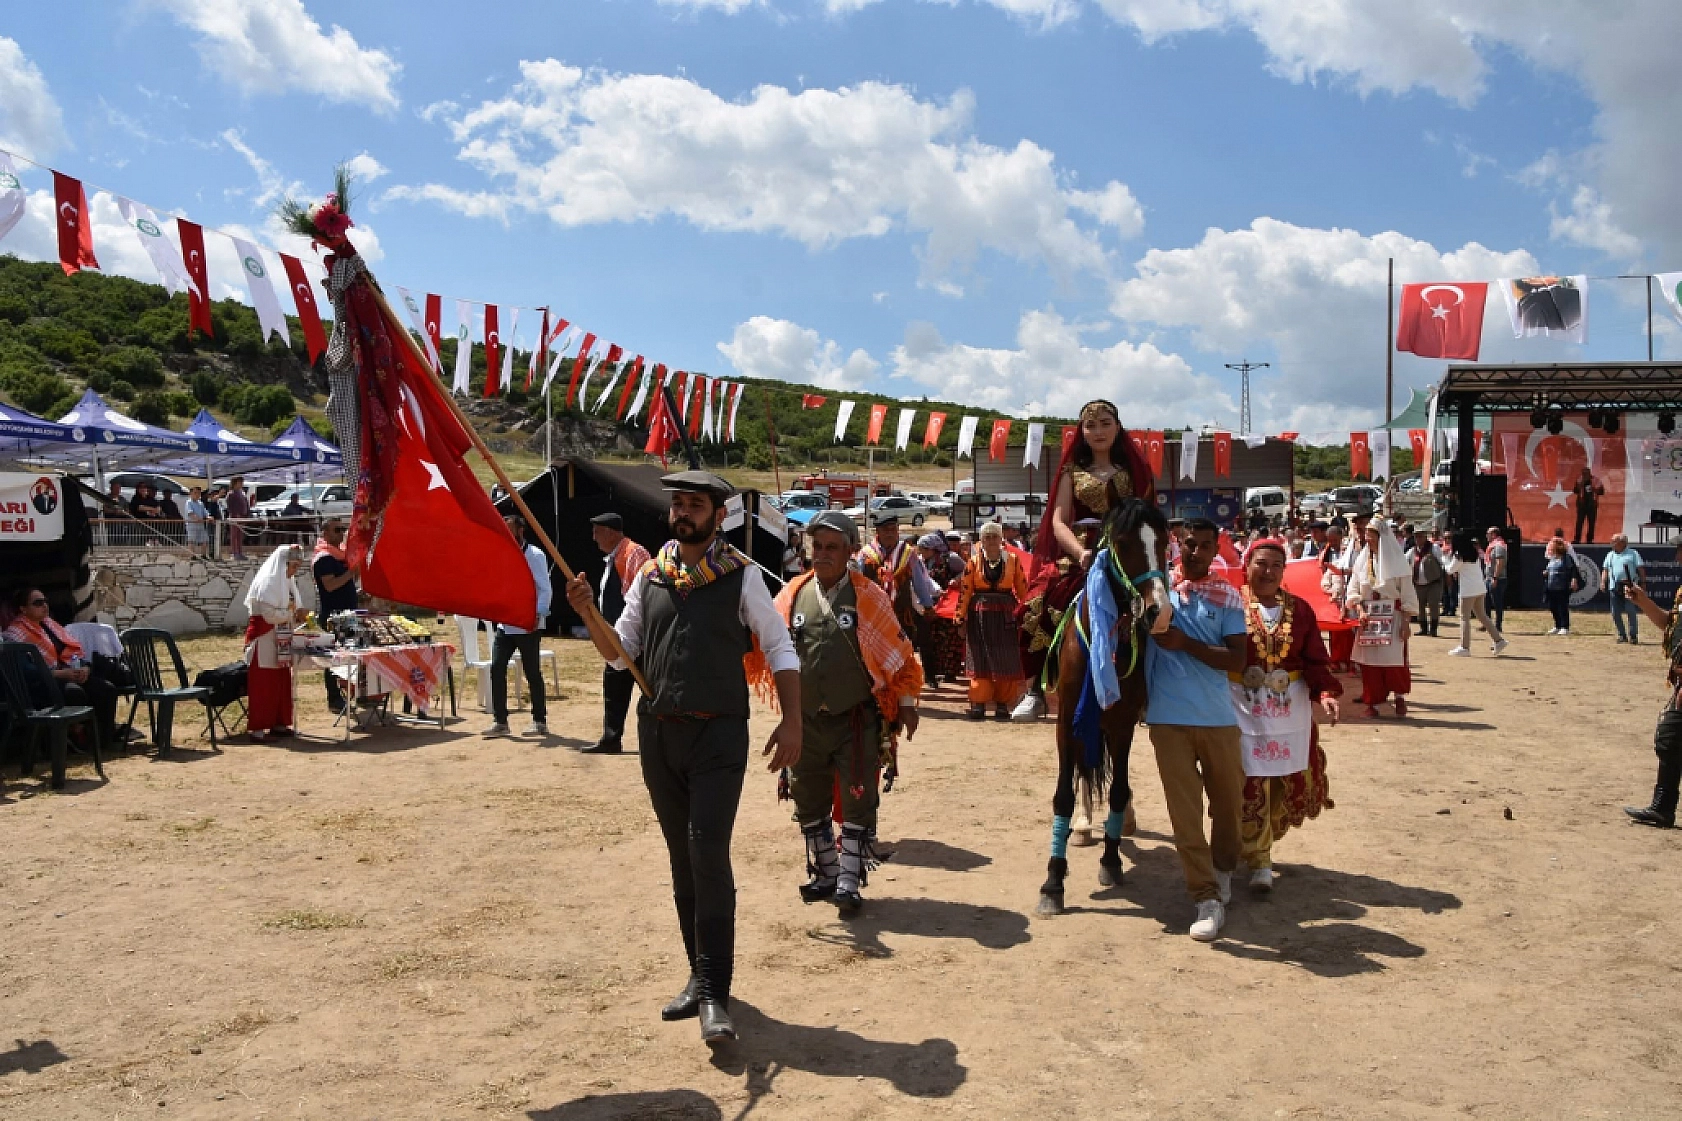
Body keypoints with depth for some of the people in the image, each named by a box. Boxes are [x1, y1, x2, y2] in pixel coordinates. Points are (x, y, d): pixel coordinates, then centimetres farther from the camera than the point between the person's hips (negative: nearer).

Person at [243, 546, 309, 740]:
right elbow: (269, 614, -20)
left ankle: (278, 723, 16)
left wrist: (298, 616, 0)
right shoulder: (267, 582, -13)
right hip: (264, 640, -8)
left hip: (280, 642, 8)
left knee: (282, 682, 9)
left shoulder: (287, 582, 13)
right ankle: (257, 726, -1)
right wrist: (294, 614, -18)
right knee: (262, 684, -5)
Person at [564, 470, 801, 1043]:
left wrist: (791, 721, -7)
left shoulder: (742, 575, -2)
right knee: (682, 859, 12)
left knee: (708, 853, -14)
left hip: (719, 736, -5)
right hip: (658, 736, 5)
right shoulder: (649, 576, 9)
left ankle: (714, 993, -7)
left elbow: (779, 647, 1)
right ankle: (701, 976, 25)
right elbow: (620, 651, 11)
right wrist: (588, 614, -7)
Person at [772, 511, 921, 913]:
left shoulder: (868, 596, -6)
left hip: (856, 722, -3)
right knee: (809, 804, 14)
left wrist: (907, 704, -1)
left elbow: (898, 651, -2)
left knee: (857, 804, 1)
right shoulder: (792, 595, 1)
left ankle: (848, 884, 11)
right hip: (805, 722, 4)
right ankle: (826, 874, 31)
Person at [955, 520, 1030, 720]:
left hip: (1005, 617, 1)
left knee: (1006, 661, 3)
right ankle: (978, 705, 6)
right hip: (979, 616, -1)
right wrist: (961, 619, -4)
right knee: (980, 660, 3)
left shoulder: (1013, 561, 3)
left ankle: (1003, 705, 12)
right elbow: (964, 591, -1)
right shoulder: (974, 562, 2)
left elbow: (1023, 590, 4)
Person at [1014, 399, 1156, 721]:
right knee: (1036, 609, -24)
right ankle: (1036, 689, -11)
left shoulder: (1135, 471, 13)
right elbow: (1059, 520, 0)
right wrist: (1081, 551, -19)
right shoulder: (1073, 471, 12)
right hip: (1078, 559, 0)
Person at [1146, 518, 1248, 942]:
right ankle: (1208, 898, 7)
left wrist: (1184, 643, -18)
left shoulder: (1228, 596, 1)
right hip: (1167, 717, -1)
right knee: (1184, 811, -1)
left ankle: (1223, 869, 41)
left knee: (1229, 801, 15)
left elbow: (1237, 660, -6)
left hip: (1217, 716, 1)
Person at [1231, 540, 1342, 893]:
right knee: (1251, 786, -3)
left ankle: (1257, 842, 34)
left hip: (1291, 710, 4)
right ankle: (1259, 862, 8)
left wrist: (1327, 692, -15)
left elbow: (1316, 660, 2)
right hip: (1243, 709, -4)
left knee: (1292, 782, 11)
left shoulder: (1301, 609, 4)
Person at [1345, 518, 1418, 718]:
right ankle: (1373, 702, 8)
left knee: (1394, 659, -5)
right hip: (1368, 618, 3)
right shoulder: (1362, 560, 7)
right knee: (1369, 661, 2)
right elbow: (1353, 591, 7)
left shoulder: (1396, 561, -3)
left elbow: (1407, 594, -4)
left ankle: (1400, 696, 17)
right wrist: (1360, 610, -10)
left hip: (1392, 617, -3)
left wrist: (1405, 622, -9)